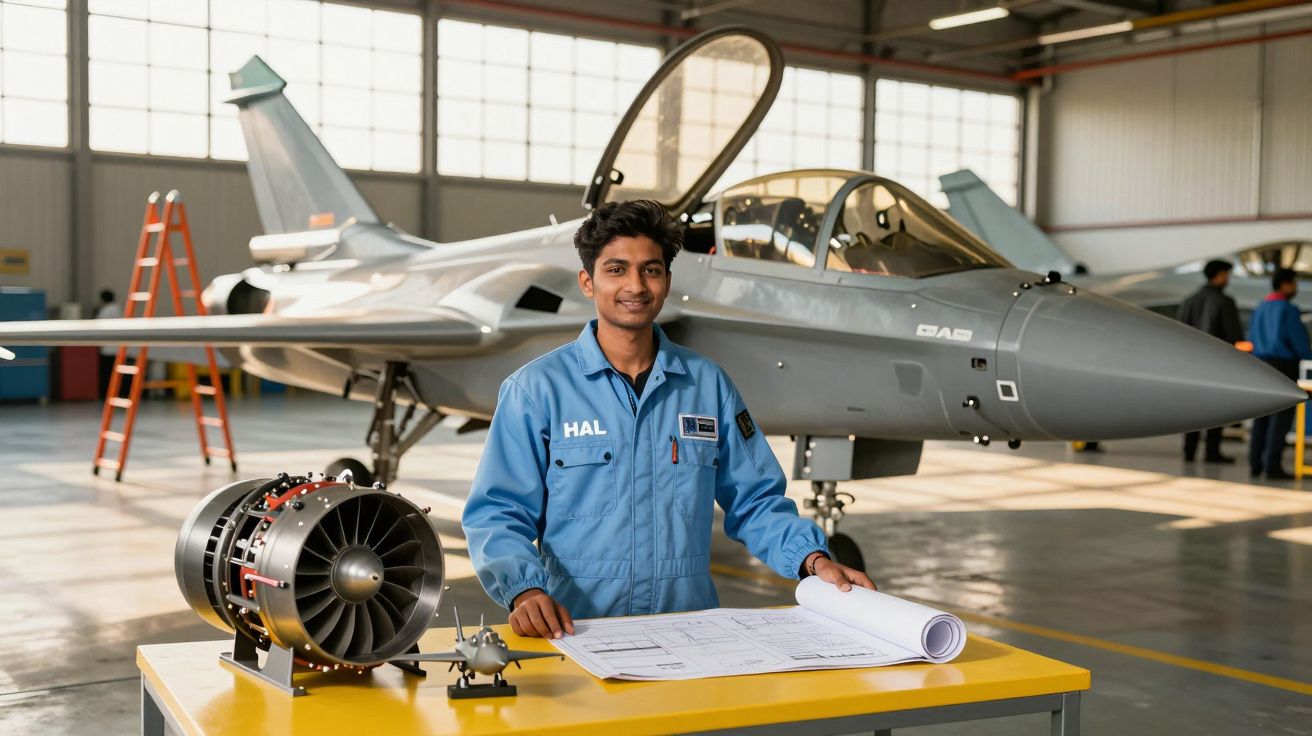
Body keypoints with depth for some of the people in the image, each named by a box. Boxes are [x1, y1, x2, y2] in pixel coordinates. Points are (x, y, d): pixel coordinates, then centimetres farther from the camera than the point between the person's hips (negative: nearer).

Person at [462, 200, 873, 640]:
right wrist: (525, 590, -21)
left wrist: (813, 559, -2)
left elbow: (754, 502, 15)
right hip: (577, 633, -2)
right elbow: (497, 513, -3)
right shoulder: (536, 389, 1)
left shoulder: (709, 385, 11)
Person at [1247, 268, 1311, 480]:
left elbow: (1251, 340, 15)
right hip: (1284, 366, -7)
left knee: (1261, 416, 11)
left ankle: (1255, 463, 11)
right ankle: (1272, 466, -7)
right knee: (1281, 418, -4)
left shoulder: (1259, 310, 11)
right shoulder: (1288, 310, -11)